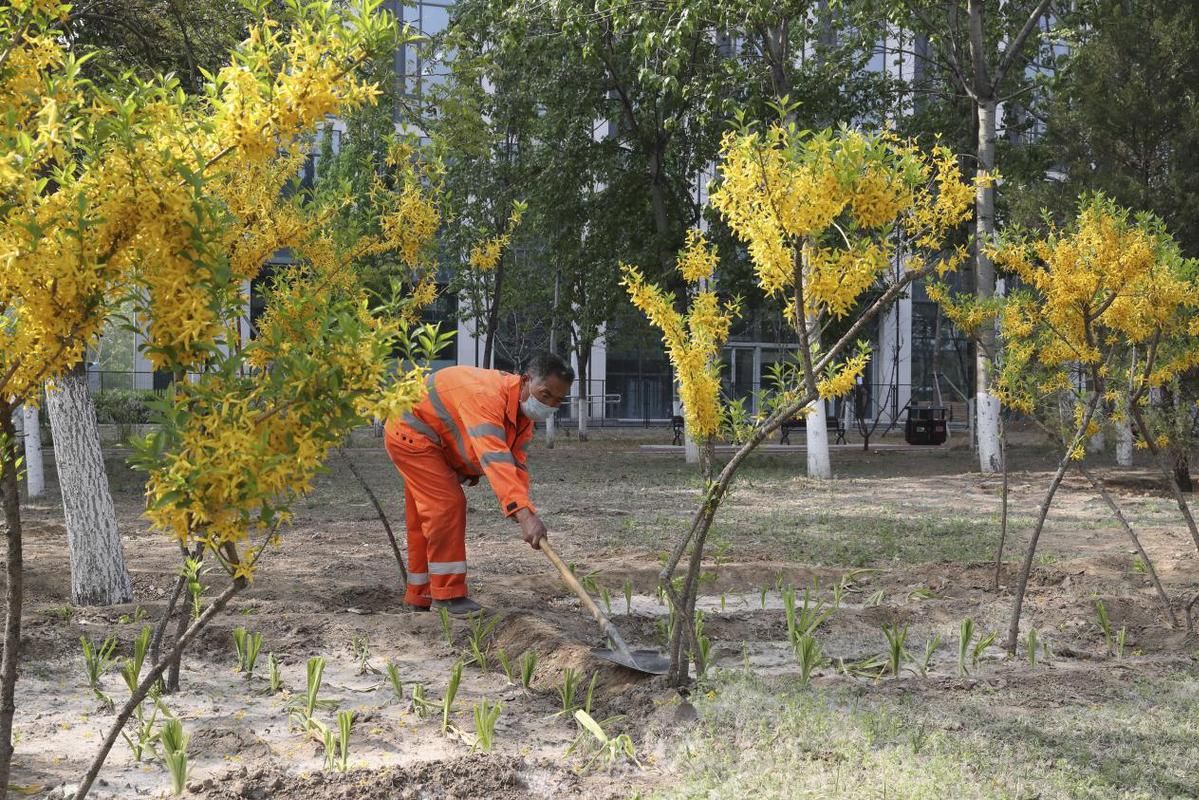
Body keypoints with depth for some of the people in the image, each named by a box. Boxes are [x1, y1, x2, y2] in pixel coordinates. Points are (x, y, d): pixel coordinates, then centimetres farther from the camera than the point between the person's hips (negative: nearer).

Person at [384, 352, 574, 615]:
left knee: (425, 518, 16)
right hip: (410, 432, -10)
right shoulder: (487, 395, -38)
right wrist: (524, 514, -57)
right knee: (447, 504, -17)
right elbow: (495, 459, -49)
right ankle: (448, 596, -12)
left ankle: (422, 594, 27)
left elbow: (516, 465, -10)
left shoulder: (524, 408, -6)